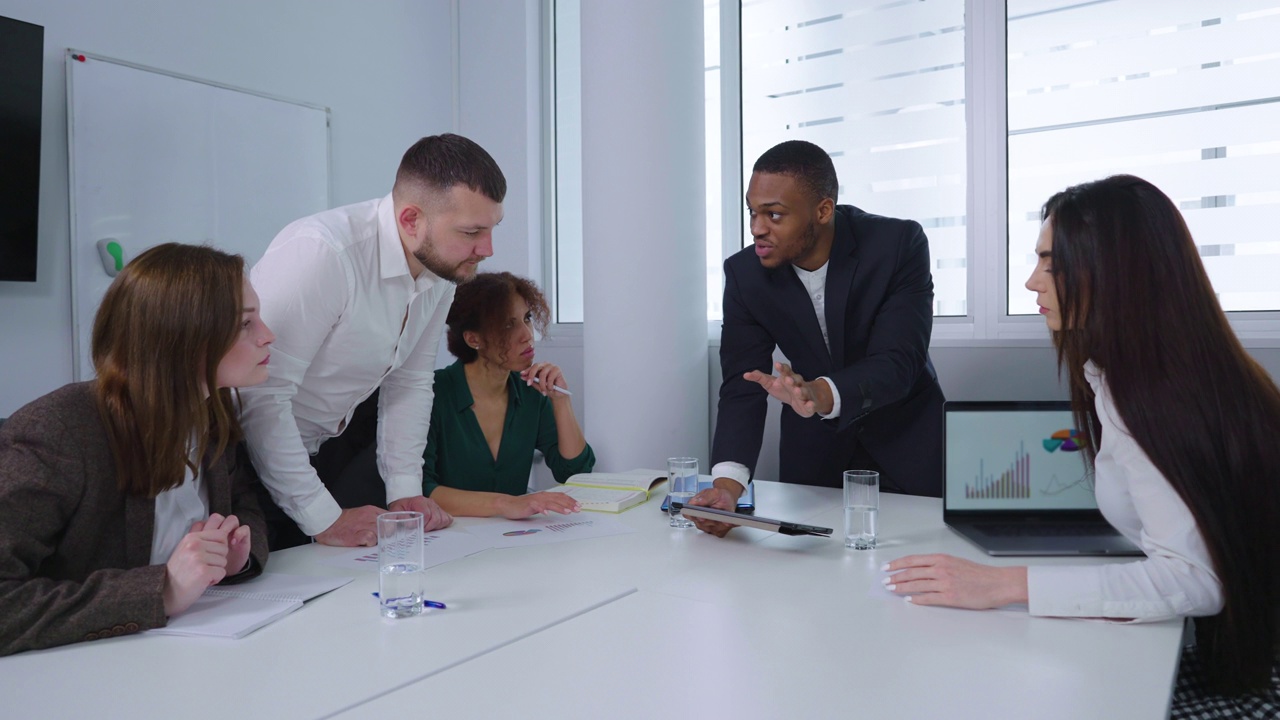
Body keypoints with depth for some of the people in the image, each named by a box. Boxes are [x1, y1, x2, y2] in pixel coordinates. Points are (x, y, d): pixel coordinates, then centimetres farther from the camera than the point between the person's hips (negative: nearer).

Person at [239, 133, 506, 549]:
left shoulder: (442, 266, -7)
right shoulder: (319, 253, -31)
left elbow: (409, 381, 3)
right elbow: (262, 397, -30)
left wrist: (405, 491, -3)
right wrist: (323, 519, -25)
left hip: (339, 444, 6)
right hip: (259, 451, -6)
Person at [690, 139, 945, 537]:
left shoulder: (900, 244, -22)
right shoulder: (744, 273, -15)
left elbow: (897, 363, -28)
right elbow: (742, 388, -18)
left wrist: (821, 394, -49)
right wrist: (727, 482, -34)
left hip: (905, 442, -1)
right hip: (814, 452, 2)